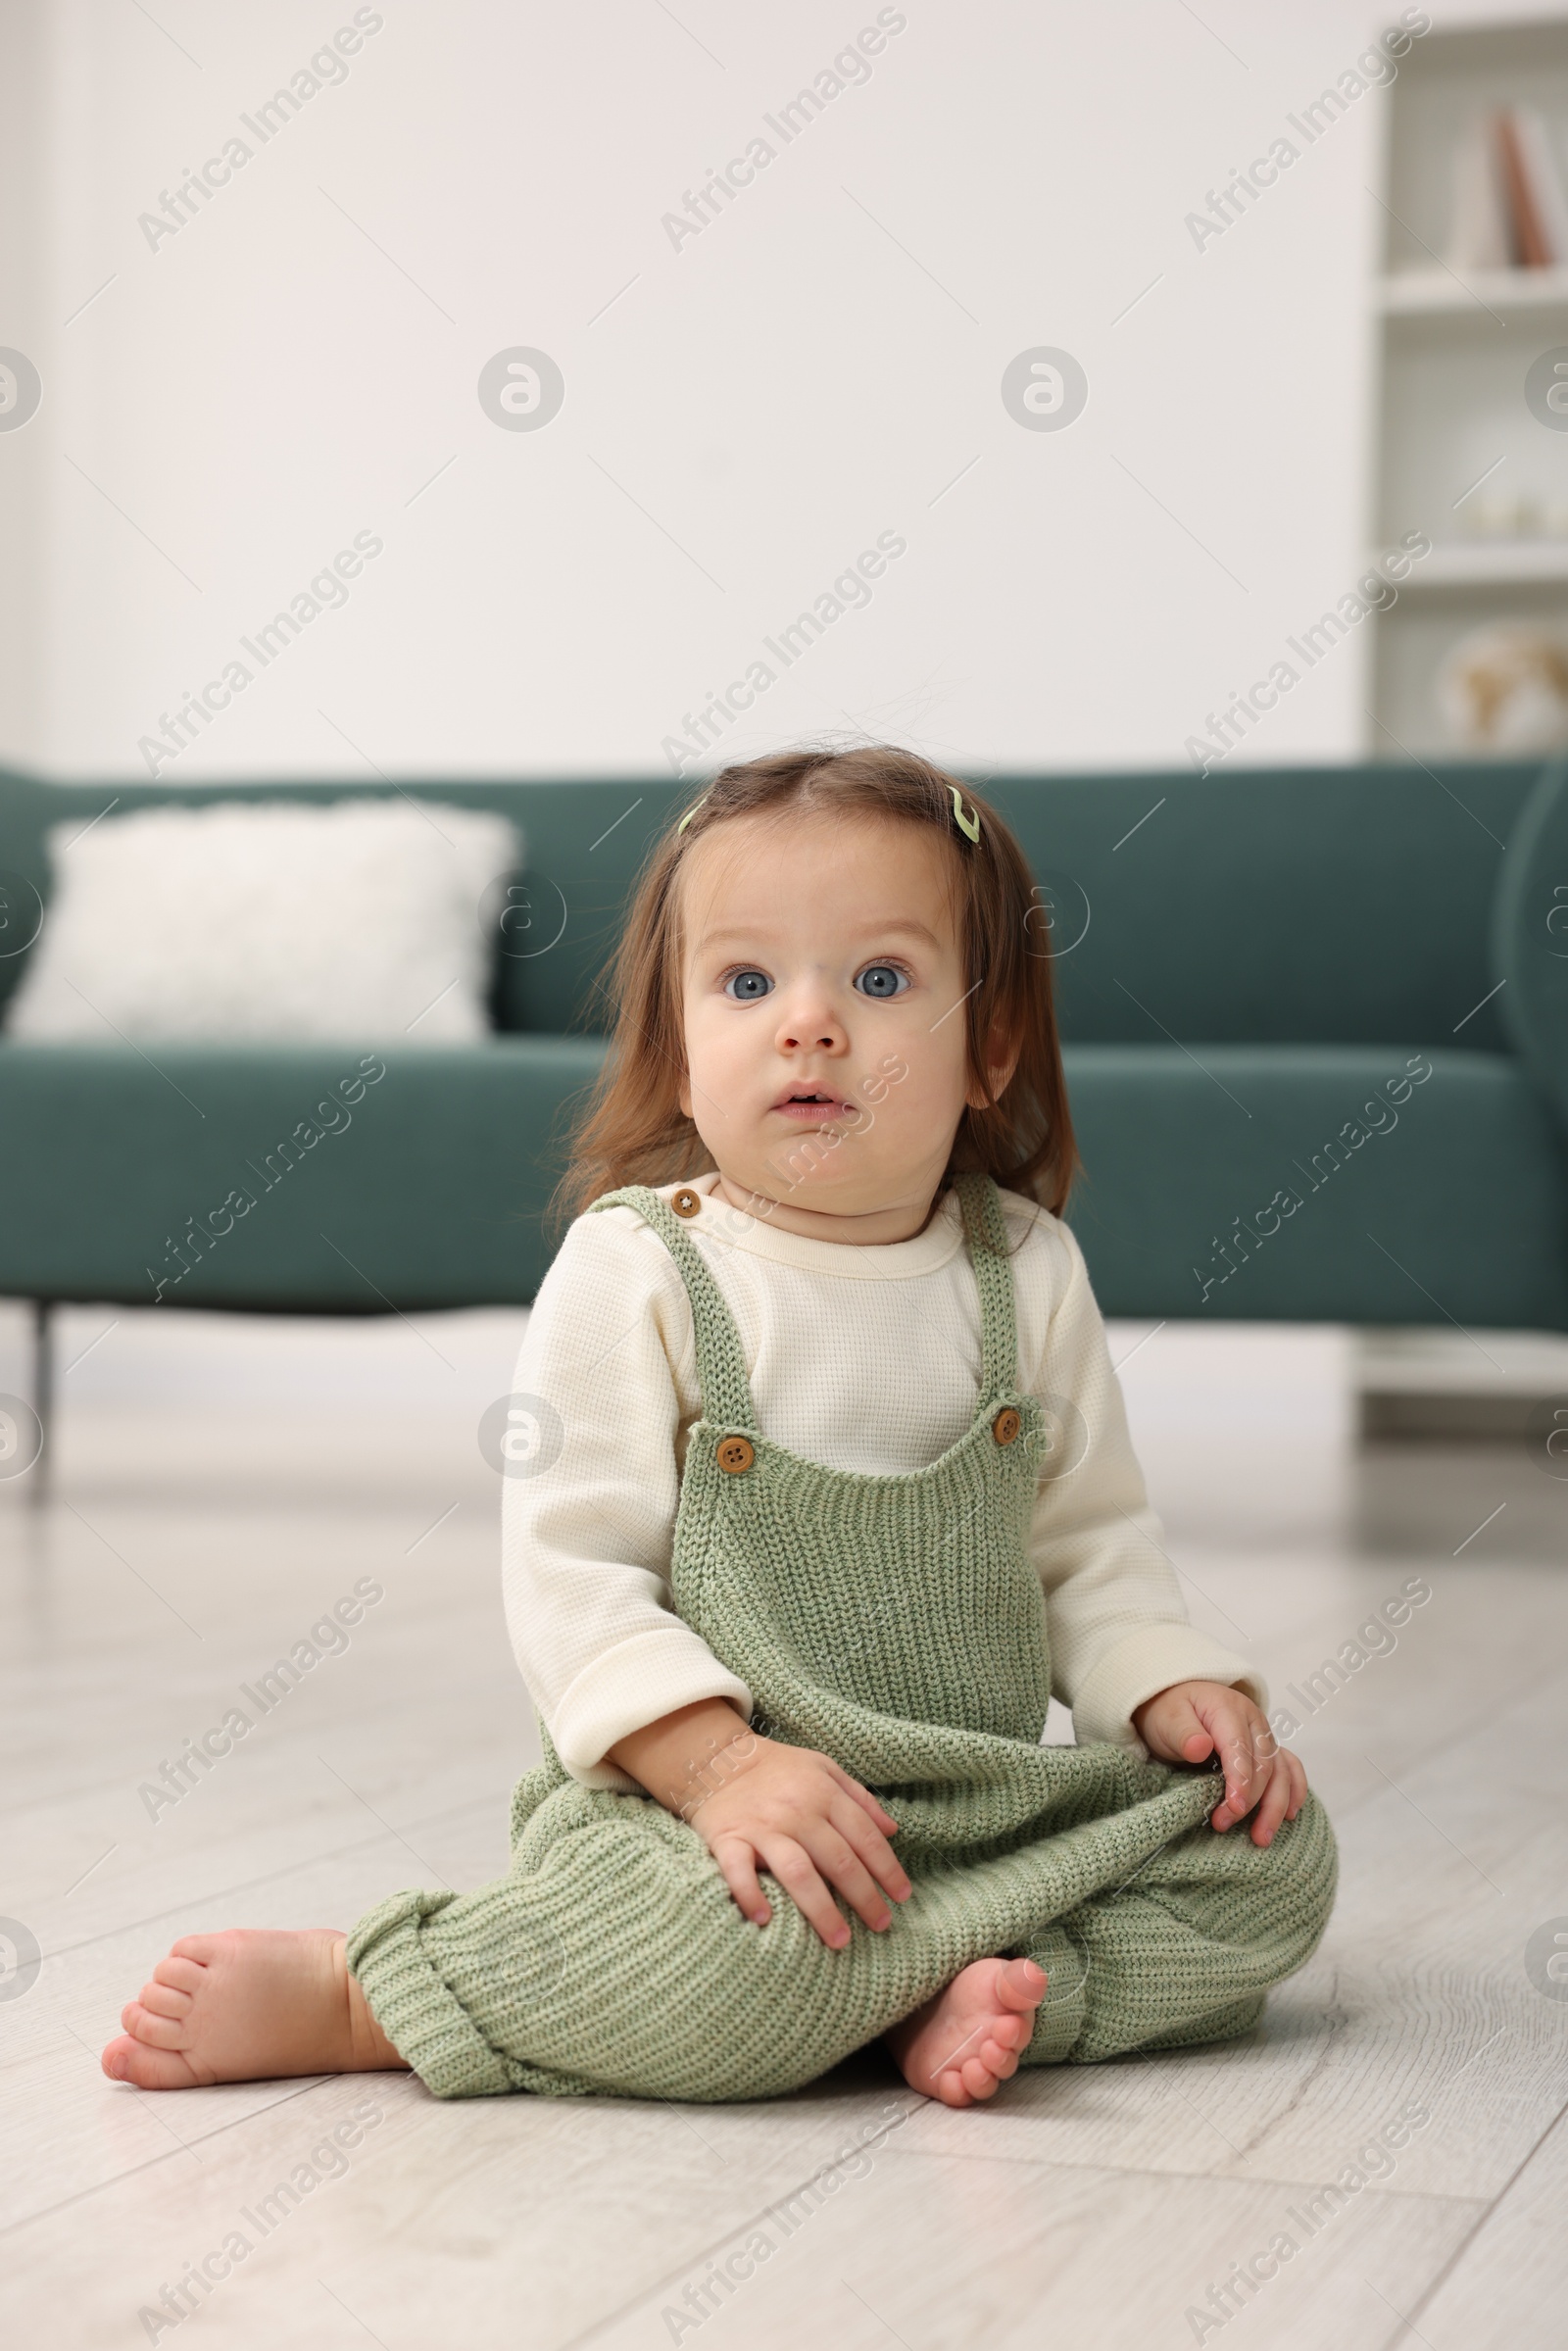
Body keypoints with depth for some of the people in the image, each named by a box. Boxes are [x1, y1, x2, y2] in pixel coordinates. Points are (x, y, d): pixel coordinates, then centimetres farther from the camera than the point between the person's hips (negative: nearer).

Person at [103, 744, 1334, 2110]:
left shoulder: (1028, 1272, 6)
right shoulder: (635, 1273, -8)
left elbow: (1092, 1539, 16)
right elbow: (569, 1571, -12)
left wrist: (1176, 1688, -3)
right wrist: (722, 1767, -25)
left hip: (996, 1791, 5)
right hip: (685, 1797, -5)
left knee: (1278, 1851, -7)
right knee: (740, 1941, -36)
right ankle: (340, 1988, -16)